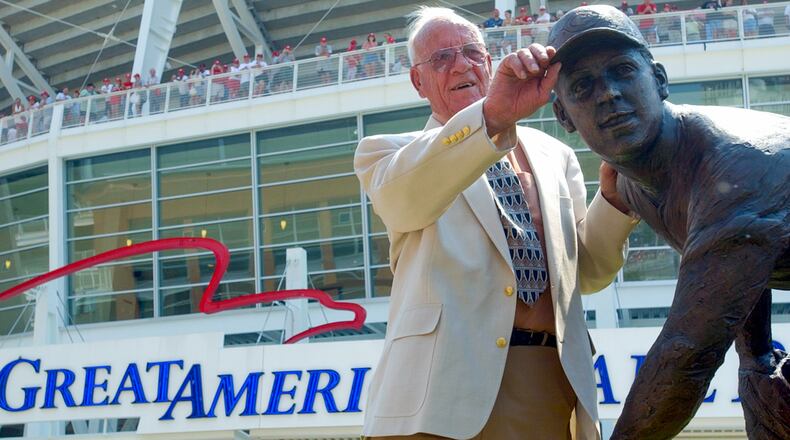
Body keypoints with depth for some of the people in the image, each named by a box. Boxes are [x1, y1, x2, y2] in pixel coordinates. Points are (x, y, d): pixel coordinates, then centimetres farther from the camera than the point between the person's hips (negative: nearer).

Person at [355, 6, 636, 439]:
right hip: (445, 383, -3)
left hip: (554, 386, 3)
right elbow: (404, 197, -15)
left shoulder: (554, 156, 20)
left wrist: (613, 195, 1)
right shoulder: (389, 151, 10)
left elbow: (588, 271, 19)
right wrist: (492, 116, -30)